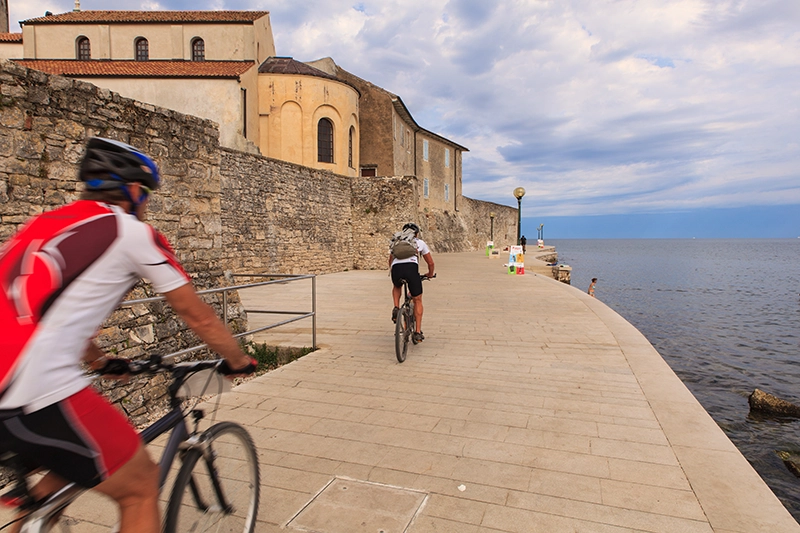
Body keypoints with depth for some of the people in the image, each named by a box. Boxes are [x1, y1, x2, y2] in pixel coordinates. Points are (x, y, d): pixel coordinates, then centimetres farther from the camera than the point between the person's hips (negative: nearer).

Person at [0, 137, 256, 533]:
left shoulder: (44, 223, 19)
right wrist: (238, 361, 17)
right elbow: (196, 315, 3)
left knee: (69, 470, 31)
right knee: (141, 486, 11)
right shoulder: (133, 232, -2)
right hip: (37, 395, -8)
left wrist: (99, 361, 44)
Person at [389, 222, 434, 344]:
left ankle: (396, 309, 15)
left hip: (396, 269, 2)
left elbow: (390, 261, 42)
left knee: (396, 287, 38)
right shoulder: (420, 242, 28)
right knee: (417, 300, 15)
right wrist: (430, 274, 50)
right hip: (411, 268, -2)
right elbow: (430, 263, 31)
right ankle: (417, 332, 11)